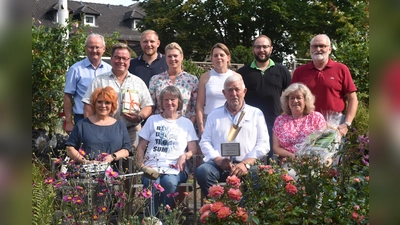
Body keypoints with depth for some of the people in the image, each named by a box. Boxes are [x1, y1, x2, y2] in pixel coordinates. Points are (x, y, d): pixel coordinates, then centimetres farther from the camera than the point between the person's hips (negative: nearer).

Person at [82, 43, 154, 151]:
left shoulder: (138, 82, 16)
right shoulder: (99, 81, 11)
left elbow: (148, 106, 15)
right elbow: (88, 107, 6)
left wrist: (140, 117, -6)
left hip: (132, 133, 1)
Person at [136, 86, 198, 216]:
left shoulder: (186, 123, 18)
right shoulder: (153, 120, 19)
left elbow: (193, 149, 13)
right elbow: (141, 147, 16)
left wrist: (185, 156, -11)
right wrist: (141, 165, -2)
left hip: (175, 168, 0)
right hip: (152, 166, 1)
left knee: (169, 182, -36)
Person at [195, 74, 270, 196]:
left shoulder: (256, 114, 16)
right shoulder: (214, 114, 22)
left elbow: (263, 144, 7)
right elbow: (205, 142, 14)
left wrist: (246, 164, -9)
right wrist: (218, 160, -6)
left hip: (247, 164, -1)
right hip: (219, 164, 2)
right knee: (202, 171, -31)